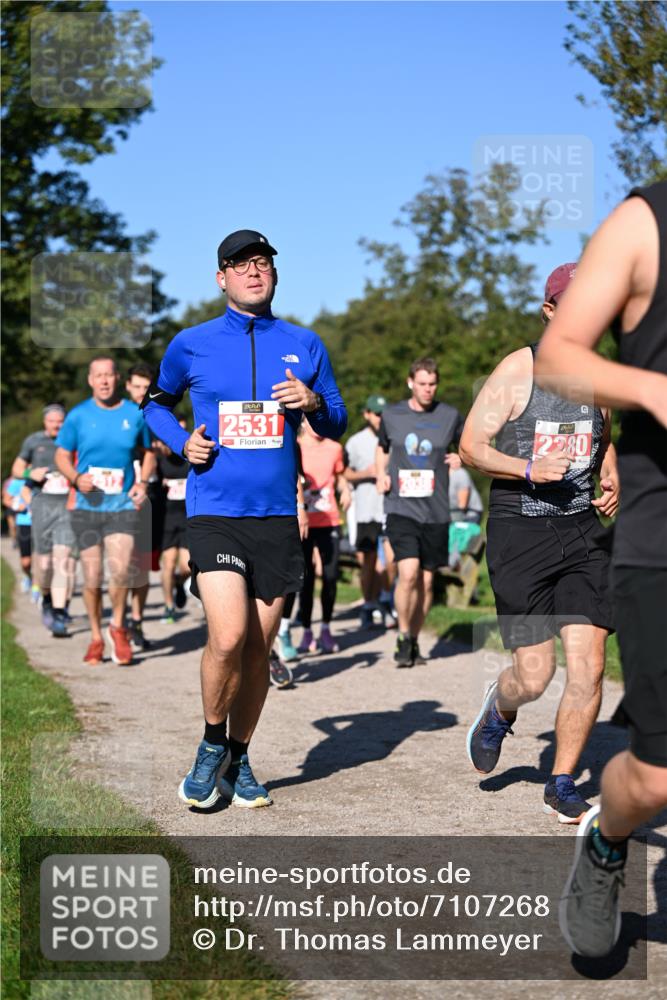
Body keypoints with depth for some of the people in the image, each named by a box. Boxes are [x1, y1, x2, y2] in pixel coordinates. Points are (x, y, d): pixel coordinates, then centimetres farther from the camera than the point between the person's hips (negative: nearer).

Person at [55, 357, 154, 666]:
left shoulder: (135, 414, 3)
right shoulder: (78, 416, 0)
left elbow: (147, 452, 18)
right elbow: (61, 455, 7)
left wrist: (142, 482, 1)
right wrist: (76, 478, -13)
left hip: (123, 504, 0)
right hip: (87, 506, 0)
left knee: (120, 569, -17)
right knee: (92, 577, 2)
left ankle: (118, 627, 8)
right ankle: (96, 637, 20)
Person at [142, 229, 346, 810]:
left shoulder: (304, 345, 9)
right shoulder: (192, 345, 5)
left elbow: (337, 425, 15)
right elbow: (156, 402, 21)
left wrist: (315, 403, -8)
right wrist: (181, 442, 1)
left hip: (277, 515, 3)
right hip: (214, 510, -2)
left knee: (259, 649, 7)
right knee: (228, 637, -18)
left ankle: (239, 760, 24)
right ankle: (212, 745, 7)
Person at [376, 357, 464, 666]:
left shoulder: (450, 416, 3)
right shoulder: (391, 416, 5)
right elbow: (382, 449, 23)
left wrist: (463, 458, -3)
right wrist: (381, 475, 5)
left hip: (435, 511, 2)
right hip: (401, 509, -2)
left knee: (426, 581, 7)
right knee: (409, 573, -18)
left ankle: (415, 640, 24)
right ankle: (403, 637, 0)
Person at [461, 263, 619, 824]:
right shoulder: (517, 370, -5)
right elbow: (471, 446, -5)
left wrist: (612, 482, 6)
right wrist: (529, 469, -20)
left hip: (583, 531, 4)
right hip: (519, 530, -4)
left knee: (589, 667, -6)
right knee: (534, 675, -5)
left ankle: (562, 786, 12)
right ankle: (498, 711, 32)